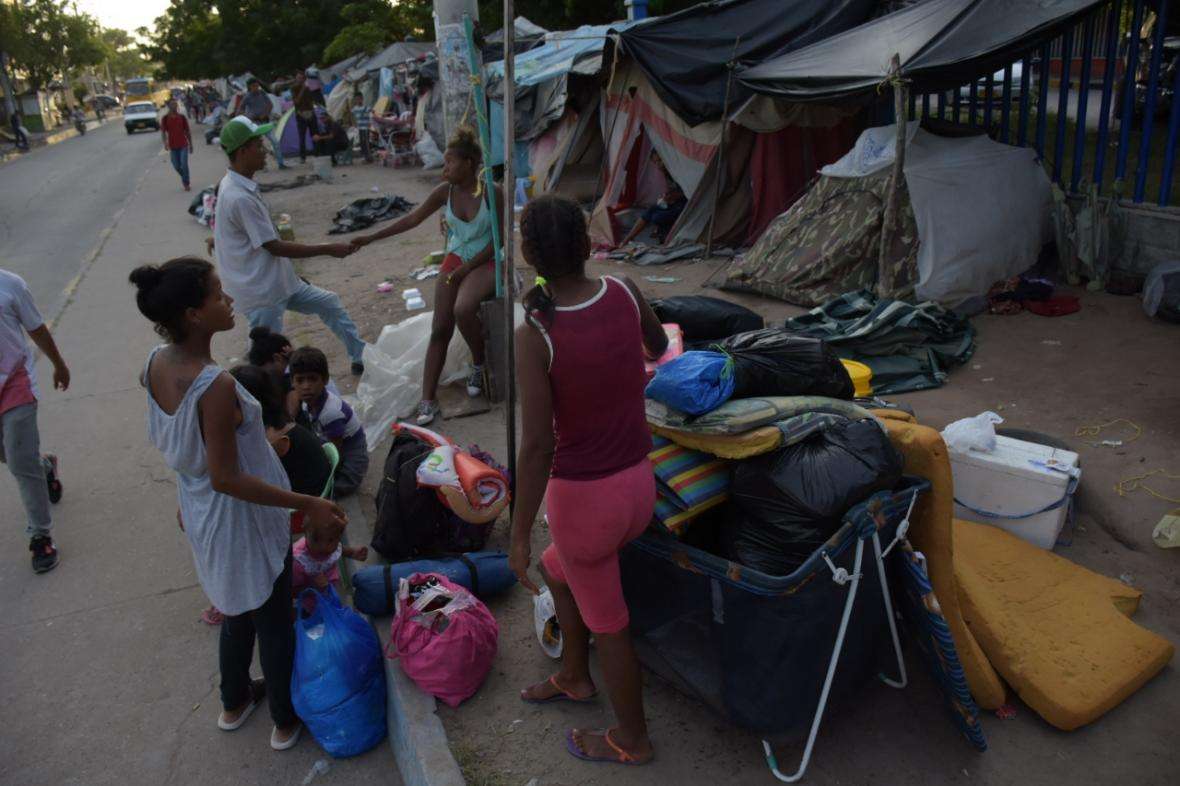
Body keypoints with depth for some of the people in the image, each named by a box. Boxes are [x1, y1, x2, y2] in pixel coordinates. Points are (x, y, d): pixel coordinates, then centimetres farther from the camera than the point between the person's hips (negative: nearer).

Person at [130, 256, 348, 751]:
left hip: (200, 510, 8)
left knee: (238, 610, 29)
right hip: (242, 521, -8)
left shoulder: (156, 365, -7)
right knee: (273, 622, 15)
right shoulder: (216, 387, -33)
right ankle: (287, 720, 36)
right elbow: (226, 478, -28)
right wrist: (307, 505, -24)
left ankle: (234, 702, 50)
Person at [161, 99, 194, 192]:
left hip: (183, 145, -1)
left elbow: (187, 131, 10)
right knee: (176, 166, 6)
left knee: (184, 164, -11)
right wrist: (165, 142, -22)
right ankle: (184, 178, 34)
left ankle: (186, 183, 0)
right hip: (173, 146, 1)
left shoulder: (182, 117, 3)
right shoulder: (165, 118, -1)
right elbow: (163, 131, -5)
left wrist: (190, 144, 10)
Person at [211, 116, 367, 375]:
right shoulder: (240, 198, -27)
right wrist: (328, 249, -19)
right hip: (260, 292, -10)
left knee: (329, 303, 17)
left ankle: (361, 357, 28)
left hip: (278, 281, 10)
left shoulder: (233, 184, 6)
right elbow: (275, 247, -23)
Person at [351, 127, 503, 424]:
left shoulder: (492, 193, -17)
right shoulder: (446, 191, -3)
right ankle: (428, 399, -1)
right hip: (456, 259, 5)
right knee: (440, 328, -4)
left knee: (463, 310, -32)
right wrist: (371, 238, 1)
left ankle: (479, 364, -3)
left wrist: (467, 268, -15)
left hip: (486, 262, -5)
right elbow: (412, 219, 3)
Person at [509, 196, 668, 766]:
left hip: (583, 496, -6)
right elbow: (658, 347, 15)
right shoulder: (625, 292, -7)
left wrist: (520, 536, -11)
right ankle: (575, 678, 53)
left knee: (607, 623, 18)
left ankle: (632, 740, 42)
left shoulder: (536, 334, -22)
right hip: (640, 483, 6)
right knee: (557, 570, 33)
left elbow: (537, 447, -21)